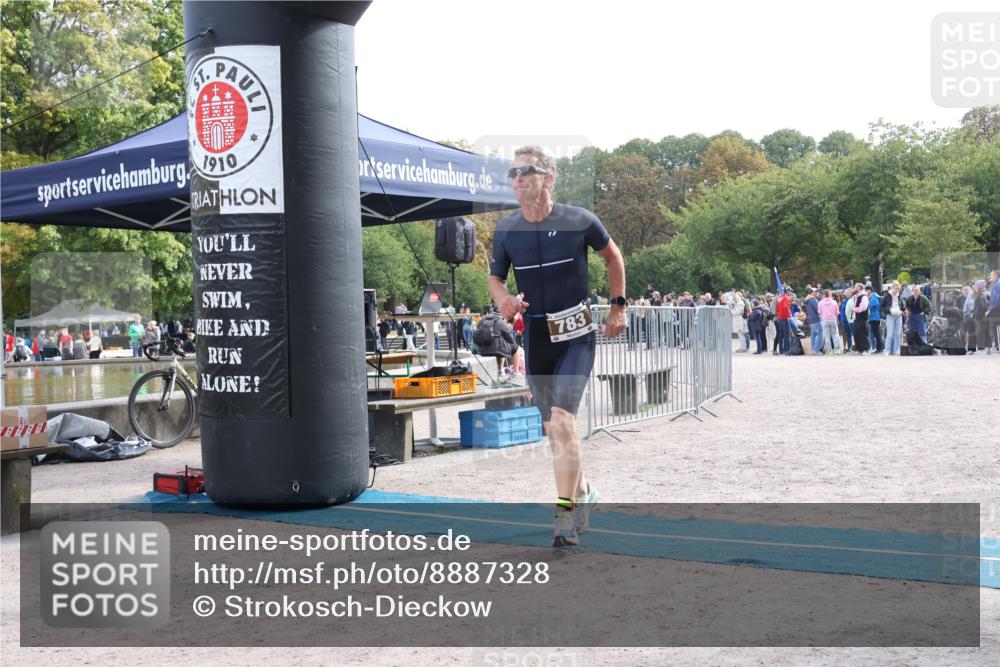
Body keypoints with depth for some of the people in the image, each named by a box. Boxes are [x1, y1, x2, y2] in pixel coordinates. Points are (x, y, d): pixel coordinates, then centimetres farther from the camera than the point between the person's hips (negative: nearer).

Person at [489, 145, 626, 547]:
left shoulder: (580, 221, -10)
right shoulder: (506, 230, -2)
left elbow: (613, 257, 8)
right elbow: (496, 277, 11)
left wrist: (618, 306, 6)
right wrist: (502, 297, -12)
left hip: (577, 335, -4)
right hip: (535, 336, 4)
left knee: (562, 418, -20)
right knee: (553, 427, 13)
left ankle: (565, 514, -16)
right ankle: (583, 492, 35)